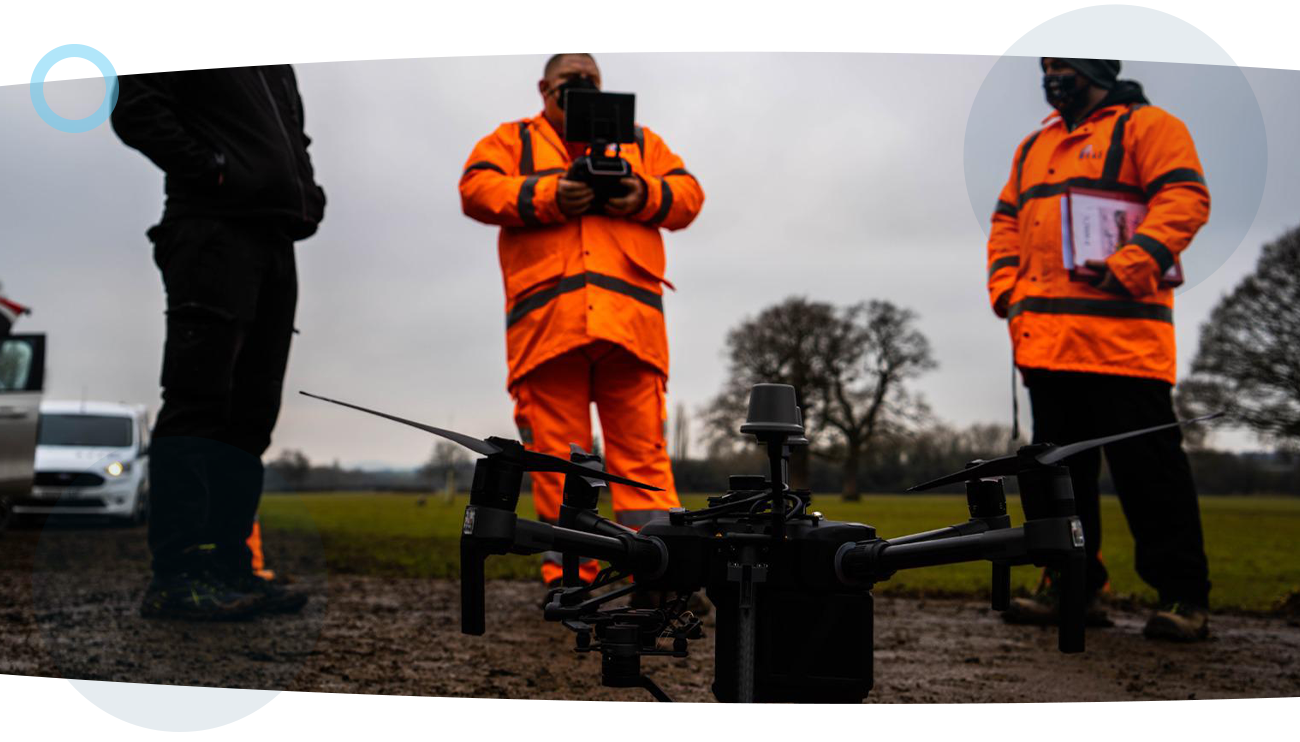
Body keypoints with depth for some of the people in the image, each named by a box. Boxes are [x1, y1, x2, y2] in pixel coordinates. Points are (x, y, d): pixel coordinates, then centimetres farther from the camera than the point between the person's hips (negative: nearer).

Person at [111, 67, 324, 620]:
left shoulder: (280, 70, 28)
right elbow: (135, 108, -6)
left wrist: (309, 194, 15)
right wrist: (209, 168, -14)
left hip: (274, 242, 8)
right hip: (213, 228, -8)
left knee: (252, 409, 3)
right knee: (198, 399, -13)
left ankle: (229, 565, 5)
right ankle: (175, 574, -15)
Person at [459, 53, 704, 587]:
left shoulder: (639, 140, 29)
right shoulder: (511, 141, 23)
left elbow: (688, 192, 19)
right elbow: (476, 189, 5)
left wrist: (645, 197, -3)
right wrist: (545, 198, -10)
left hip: (629, 319, 1)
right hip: (545, 319, -1)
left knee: (642, 447, -6)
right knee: (556, 451, -3)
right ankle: (567, 577, 1)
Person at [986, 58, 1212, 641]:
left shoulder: (1147, 127, 4)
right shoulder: (1034, 148, 24)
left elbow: (1184, 198, -8)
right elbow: (1006, 221, 24)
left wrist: (1133, 263, -21)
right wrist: (1005, 288, 8)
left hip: (1121, 335, -7)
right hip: (1043, 338, 7)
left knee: (1147, 467, -7)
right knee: (1061, 467, 8)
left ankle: (1183, 597, 0)